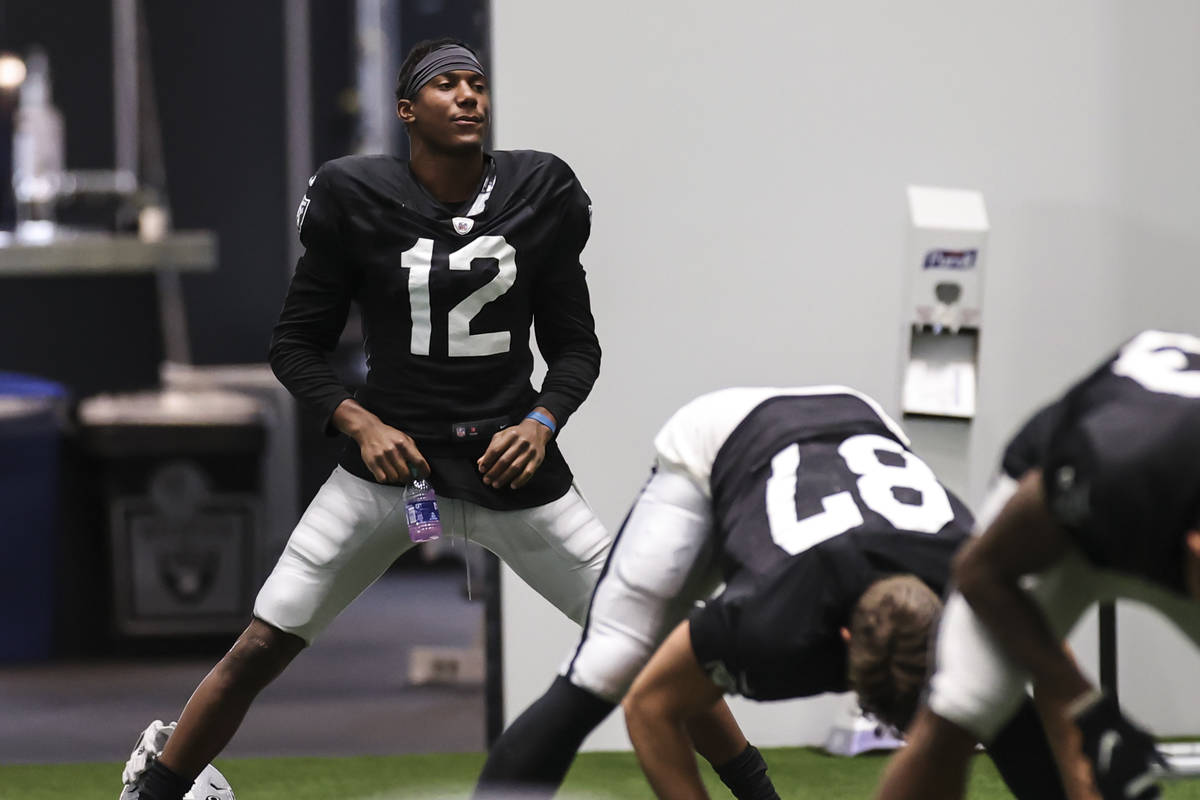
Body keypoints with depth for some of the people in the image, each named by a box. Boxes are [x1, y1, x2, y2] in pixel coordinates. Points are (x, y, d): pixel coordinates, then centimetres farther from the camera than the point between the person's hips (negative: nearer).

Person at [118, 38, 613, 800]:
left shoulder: (539, 195, -2)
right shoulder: (359, 200, -6)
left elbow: (576, 343, 6)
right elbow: (296, 345, 1)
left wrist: (542, 423, -13)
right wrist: (360, 423, -15)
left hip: (511, 461, 1)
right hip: (392, 455, -1)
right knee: (259, 649, -6)